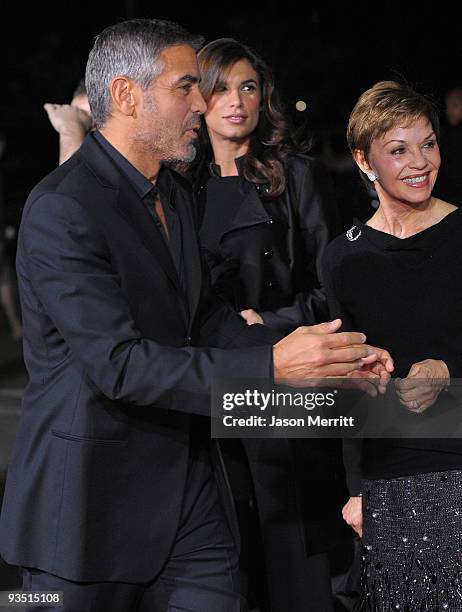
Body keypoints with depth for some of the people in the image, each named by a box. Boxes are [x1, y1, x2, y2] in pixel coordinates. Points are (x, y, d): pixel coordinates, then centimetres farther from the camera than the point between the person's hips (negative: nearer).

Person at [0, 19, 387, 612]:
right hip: (92, 504, -7)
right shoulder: (61, 209, -18)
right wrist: (271, 367, -29)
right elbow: (120, 363, -25)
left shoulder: (173, 194, 12)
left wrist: (312, 356, -1)